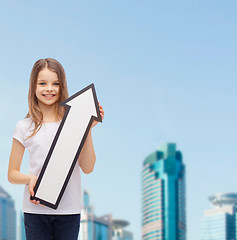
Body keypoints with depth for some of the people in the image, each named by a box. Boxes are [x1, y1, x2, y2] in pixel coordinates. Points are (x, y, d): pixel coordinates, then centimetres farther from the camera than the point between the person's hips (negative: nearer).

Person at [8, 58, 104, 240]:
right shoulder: (25, 127, 4)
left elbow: (87, 167, -2)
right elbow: (12, 174, 8)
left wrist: (88, 129, -9)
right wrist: (30, 179, -13)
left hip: (69, 210, 0)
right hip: (36, 208, 0)